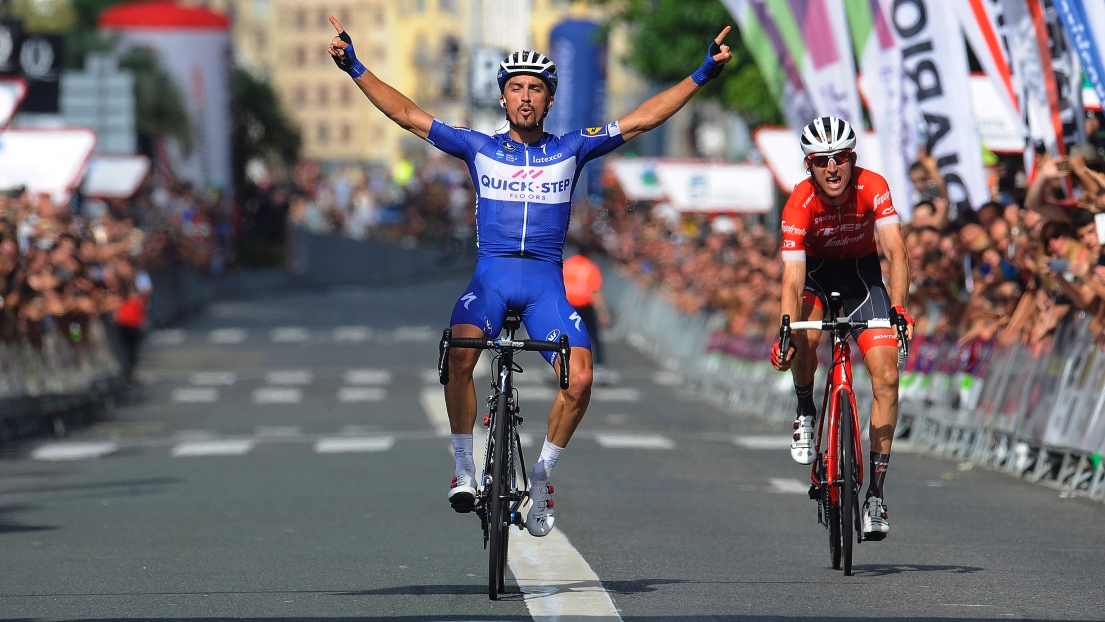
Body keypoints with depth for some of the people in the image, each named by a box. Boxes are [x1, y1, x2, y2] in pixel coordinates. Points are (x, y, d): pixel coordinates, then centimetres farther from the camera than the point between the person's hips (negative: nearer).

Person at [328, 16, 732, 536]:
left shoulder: (570, 151, 10)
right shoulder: (480, 149, 10)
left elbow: (640, 120, 8)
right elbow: (407, 115, 9)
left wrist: (702, 74, 3)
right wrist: (354, 67, 4)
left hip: (546, 282, 1)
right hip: (490, 275, 0)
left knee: (580, 379, -23)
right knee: (459, 356, -31)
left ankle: (543, 473, 1)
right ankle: (464, 466, -13)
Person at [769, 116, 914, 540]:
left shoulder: (872, 188, -27)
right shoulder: (799, 205, -28)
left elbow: (895, 250, -34)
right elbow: (792, 276, -34)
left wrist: (898, 309, -49)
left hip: (862, 271, 1)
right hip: (816, 271, -1)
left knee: (887, 378, -12)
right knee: (807, 337, -34)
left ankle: (876, 494, -8)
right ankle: (805, 413, -2)